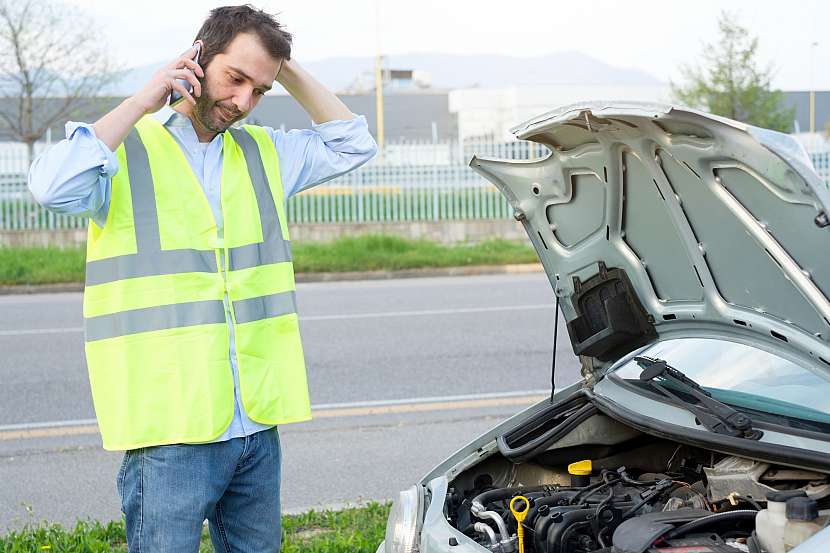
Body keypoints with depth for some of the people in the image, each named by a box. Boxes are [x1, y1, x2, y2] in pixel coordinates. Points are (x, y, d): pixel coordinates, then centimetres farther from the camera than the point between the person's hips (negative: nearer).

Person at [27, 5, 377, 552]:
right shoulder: (124, 148, -3)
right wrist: (141, 104, -15)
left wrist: (292, 74, 9)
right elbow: (54, 186, -22)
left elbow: (353, 144, 21)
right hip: (169, 428, -6)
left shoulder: (264, 152, 14)